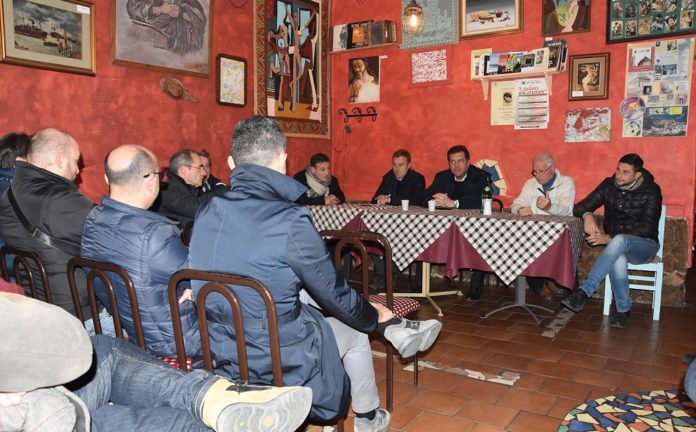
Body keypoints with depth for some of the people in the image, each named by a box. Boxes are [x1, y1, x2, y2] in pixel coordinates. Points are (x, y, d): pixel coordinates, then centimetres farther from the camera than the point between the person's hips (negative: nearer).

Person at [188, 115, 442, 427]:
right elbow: (336, 296, -12)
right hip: (282, 369, -6)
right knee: (354, 330, 20)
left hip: (221, 358, 6)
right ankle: (368, 419, 43)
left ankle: (395, 329, 29)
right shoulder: (290, 221, -25)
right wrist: (375, 315, 11)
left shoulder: (206, 214, -4)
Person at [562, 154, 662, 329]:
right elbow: (580, 207, 0)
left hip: (644, 245, -2)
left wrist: (609, 238, -26)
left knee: (619, 241, -40)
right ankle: (623, 309, -15)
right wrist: (587, 215, -27)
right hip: (616, 246, 2)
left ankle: (584, 291, -41)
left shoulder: (651, 191, -8)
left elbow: (647, 228, -16)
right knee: (618, 261, -37)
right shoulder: (609, 185, 2)